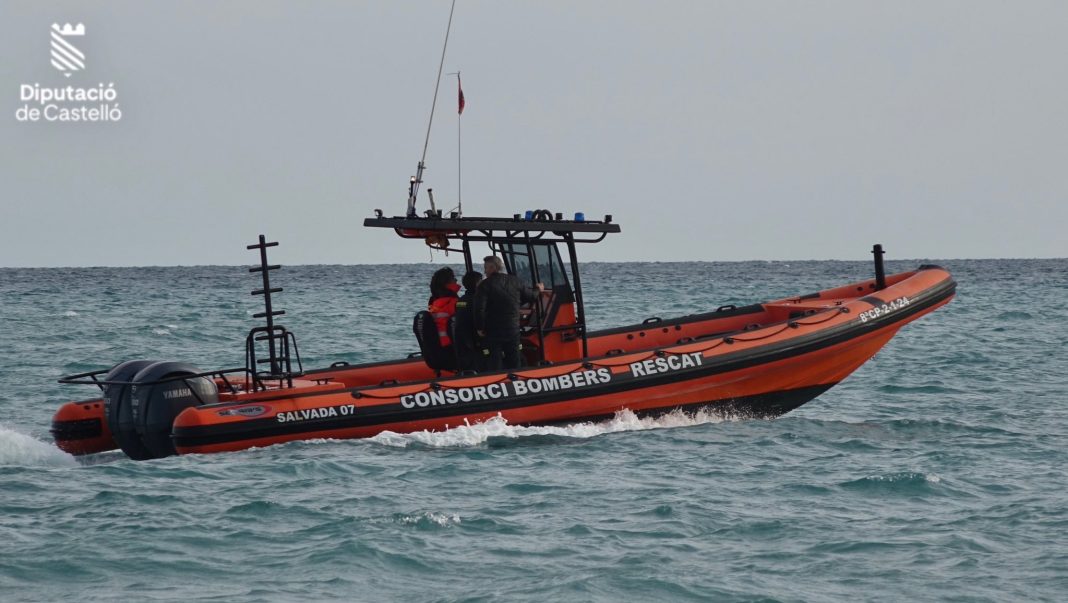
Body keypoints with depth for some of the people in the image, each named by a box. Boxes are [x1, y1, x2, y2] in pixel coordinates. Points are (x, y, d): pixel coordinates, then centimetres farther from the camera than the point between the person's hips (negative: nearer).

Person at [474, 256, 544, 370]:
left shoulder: (486, 285, -12)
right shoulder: (515, 281, 3)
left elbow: (479, 308, -21)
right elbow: (530, 296, 15)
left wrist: (479, 327, -9)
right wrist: (538, 290, 38)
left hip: (493, 332, -5)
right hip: (513, 330, 5)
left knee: (493, 366, -3)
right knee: (513, 365, 15)